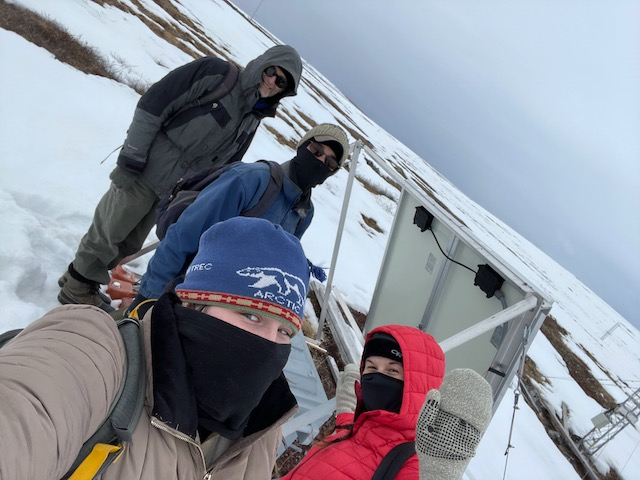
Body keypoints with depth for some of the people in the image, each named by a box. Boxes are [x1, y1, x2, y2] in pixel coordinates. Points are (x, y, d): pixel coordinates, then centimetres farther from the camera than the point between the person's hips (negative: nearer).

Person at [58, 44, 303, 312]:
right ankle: (78, 288, 30)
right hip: (142, 173, -6)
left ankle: (81, 277, 38)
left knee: (129, 244, 17)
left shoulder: (252, 121, 7)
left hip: (173, 193, 6)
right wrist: (130, 160, -18)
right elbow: (151, 107, -16)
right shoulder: (215, 72, -13)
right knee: (108, 232, 8)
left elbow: (222, 169, 11)